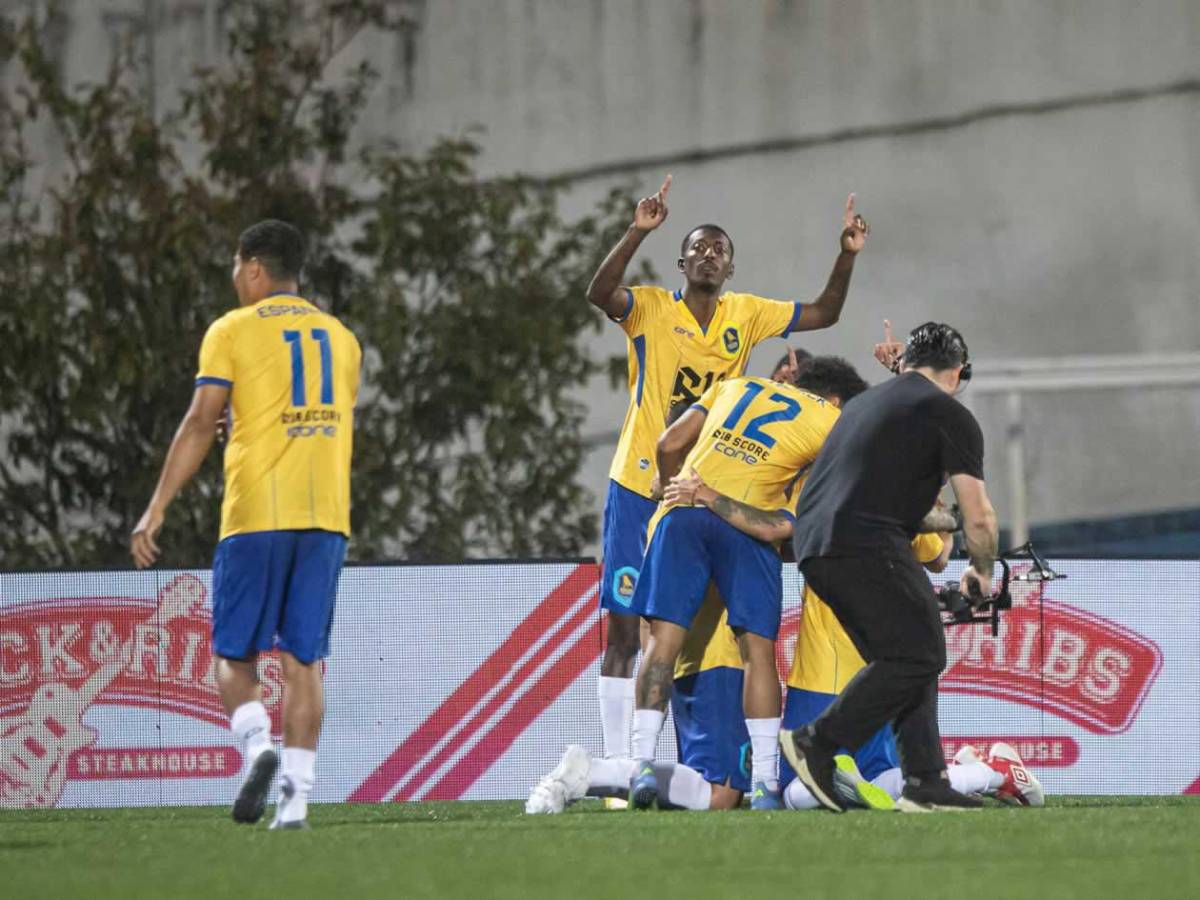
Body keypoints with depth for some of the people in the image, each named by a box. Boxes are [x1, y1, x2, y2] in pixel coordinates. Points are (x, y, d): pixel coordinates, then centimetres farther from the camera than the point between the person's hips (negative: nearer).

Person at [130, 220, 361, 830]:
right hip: (326, 517, 4)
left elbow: (200, 424, -6)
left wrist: (157, 507, -6)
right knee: (303, 660, 4)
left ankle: (258, 745, -21)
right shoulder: (340, 338, 15)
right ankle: (295, 796, -4)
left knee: (233, 654, 5)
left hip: (256, 516, -4)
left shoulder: (232, 331, 1)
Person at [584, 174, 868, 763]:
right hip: (639, 490, -3)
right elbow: (599, 293, -25)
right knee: (623, 630, -3)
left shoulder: (746, 314, 8)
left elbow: (823, 313, 13)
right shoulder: (651, 309, -5)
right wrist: (638, 232, -36)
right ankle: (615, 763, 0)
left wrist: (847, 255, -1)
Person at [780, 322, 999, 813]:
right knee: (919, 654, -5)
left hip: (812, 544, 9)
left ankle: (925, 781, 6)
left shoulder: (866, 402, 28)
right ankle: (816, 742, -8)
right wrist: (982, 572, 20)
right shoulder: (949, 414, 5)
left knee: (903, 660, 13)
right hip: (866, 545, -9)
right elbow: (978, 517, 2)